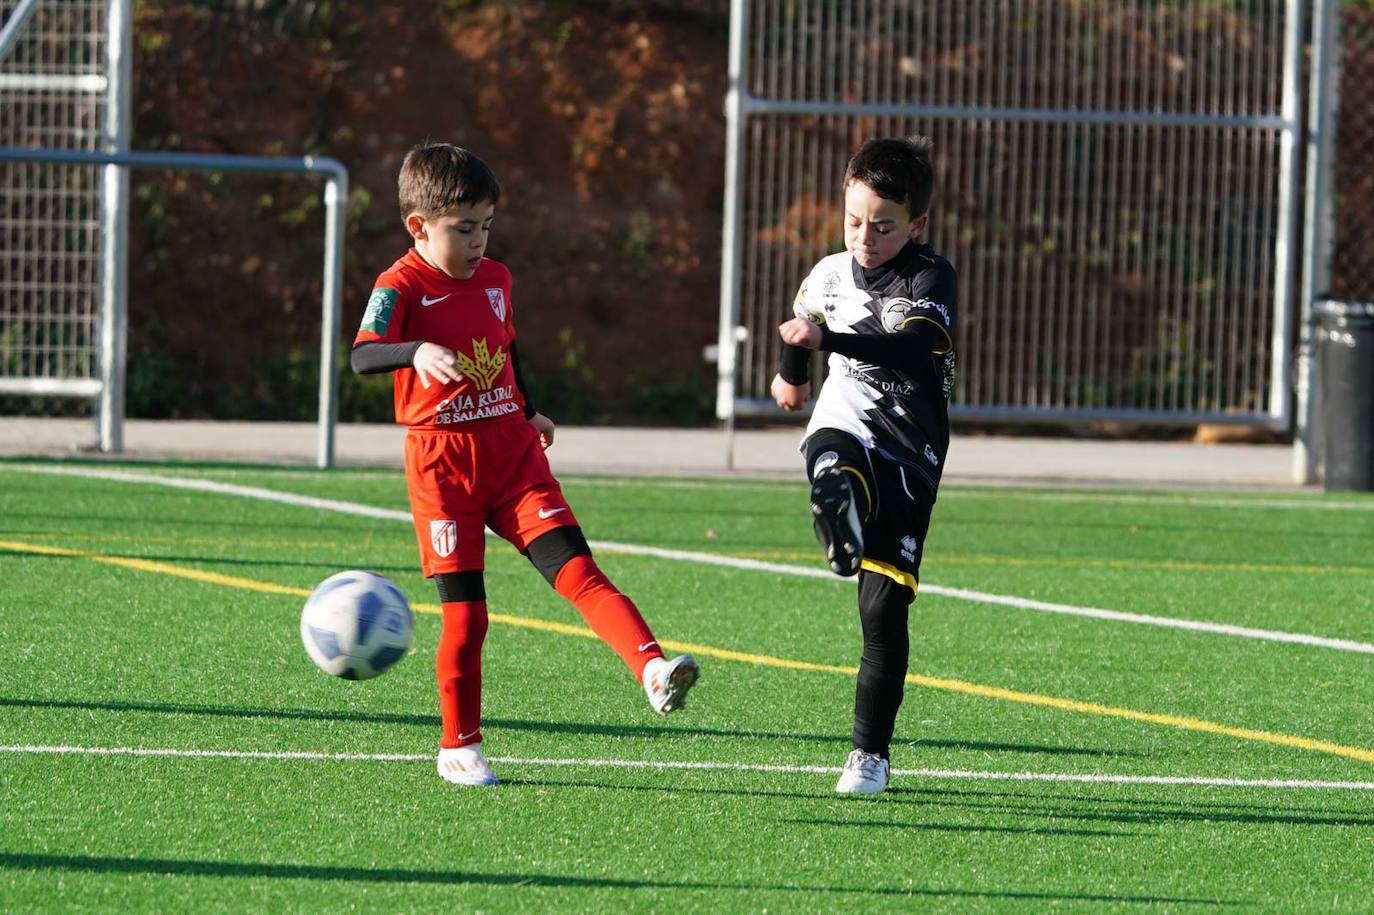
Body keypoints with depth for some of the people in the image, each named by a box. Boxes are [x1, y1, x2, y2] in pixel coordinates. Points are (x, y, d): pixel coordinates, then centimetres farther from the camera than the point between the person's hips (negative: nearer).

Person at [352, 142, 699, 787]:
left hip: (512, 453, 5)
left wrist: (528, 413, 40)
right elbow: (362, 356, -29)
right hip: (442, 462, -4)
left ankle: (654, 671, -29)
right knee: (464, 613, -3)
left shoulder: (494, 279, 11)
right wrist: (418, 352, -47)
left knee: (576, 569, -13)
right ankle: (458, 747, 12)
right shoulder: (402, 286, -10)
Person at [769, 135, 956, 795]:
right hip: (843, 423, 5)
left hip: (909, 448, -5)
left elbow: (911, 351, -31)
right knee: (835, 484, -38)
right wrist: (792, 372, 47)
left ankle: (870, 753, 4)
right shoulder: (830, 274, 4)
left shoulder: (930, 278, -11)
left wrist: (828, 339, -44)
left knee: (884, 608, -4)